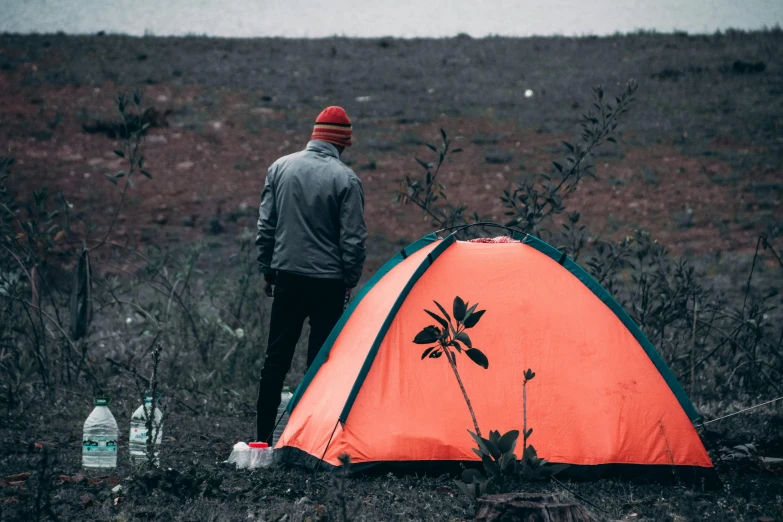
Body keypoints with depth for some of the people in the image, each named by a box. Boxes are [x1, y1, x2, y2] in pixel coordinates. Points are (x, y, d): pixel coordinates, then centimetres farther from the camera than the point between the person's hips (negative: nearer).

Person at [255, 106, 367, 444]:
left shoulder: (280, 168, 2)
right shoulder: (345, 179, -10)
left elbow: (265, 225, 6)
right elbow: (353, 239, -9)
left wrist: (267, 270, 16)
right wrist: (350, 282, 3)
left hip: (287, 276, 4)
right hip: (328, 281, -3)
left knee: (276, 358, 10)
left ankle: (262, 437, 12)